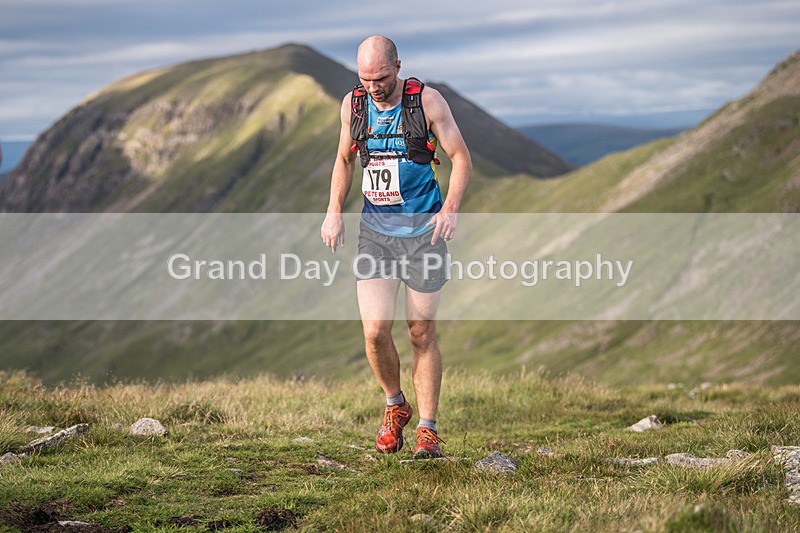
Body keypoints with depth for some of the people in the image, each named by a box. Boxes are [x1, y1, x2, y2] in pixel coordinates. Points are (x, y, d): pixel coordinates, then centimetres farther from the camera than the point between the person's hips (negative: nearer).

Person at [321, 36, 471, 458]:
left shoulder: (427, 101, -8)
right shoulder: (353, 104, 3)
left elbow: (461, 157, -4)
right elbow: (344, 160, 19)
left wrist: (451, 208, -20)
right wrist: (334, 211, 7)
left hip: (423, 230, -2)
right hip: (375, 230, 3)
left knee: (422, 333, 2)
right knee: (375, 330, -10)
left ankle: (428, 430, 14)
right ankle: (395, 407, 17)